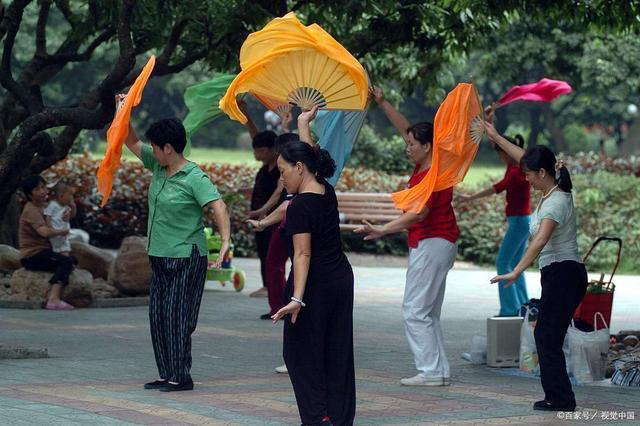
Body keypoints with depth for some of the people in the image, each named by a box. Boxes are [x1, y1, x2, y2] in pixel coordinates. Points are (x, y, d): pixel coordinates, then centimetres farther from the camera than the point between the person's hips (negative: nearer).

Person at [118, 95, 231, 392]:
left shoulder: (195, 178, -16)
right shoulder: (158, 166, 8)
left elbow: (218, 206, -27)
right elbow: (133, 143, 22)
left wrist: (225, 241, -41)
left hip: (186, 258, -9)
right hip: (161, 257, 9)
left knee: (176, 315, -9)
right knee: (157, 315, 9)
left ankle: (182, 376, -4)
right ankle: (167, 374, 15)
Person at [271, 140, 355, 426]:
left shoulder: (299, 206, -19)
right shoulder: (327, 192, 4)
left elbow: (303, 254, -27)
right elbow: (309, 159, 27)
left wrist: (297, 298, -34)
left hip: (314, 285, -8)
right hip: (341, 279, 9)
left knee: (300, 353, 2)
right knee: (337, 352, 11)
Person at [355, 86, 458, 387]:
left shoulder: (429, 176, -19)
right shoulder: (427, 165, 9)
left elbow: (419, 213, -31)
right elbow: (405, 129, 18)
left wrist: (382, 230, -36)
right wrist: (382, 103, 17)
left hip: (430, 245, -10)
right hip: (436, 243, 10)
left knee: (415, 310, -8)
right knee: (428, 312, 13)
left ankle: (431, 371, -9)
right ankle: (440, 371, 13)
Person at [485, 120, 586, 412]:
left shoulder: (556, 202, -19)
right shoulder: (553, 191, 9)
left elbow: (540, 240, -34)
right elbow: (524, 158, 23)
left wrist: (516, 272, -43)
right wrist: (496, 137, 28)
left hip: (564, 275, -10)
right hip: (558, 275, 10)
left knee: (548, 336, -8)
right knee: (546, 336, 9)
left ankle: (561, 399, -8)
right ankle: (557, 396, 10)